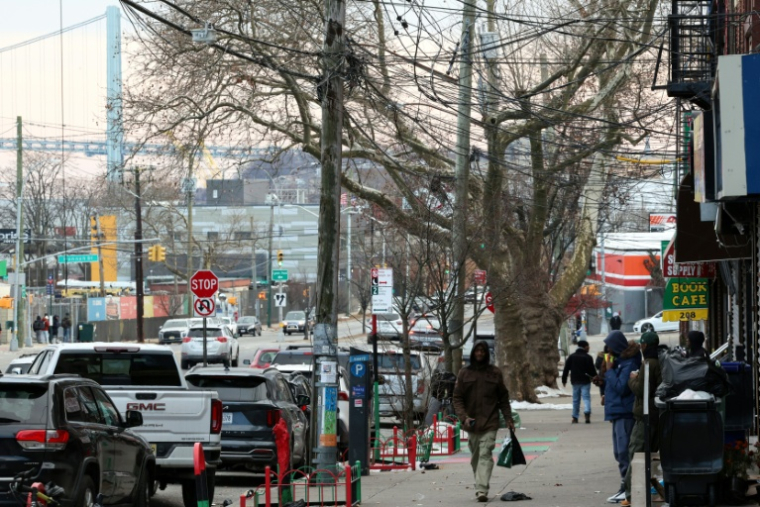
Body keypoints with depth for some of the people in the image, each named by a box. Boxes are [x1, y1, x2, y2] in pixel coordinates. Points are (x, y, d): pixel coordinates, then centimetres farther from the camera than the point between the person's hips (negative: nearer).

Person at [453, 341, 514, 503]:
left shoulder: (495, 373, 4)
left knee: (485, 456, -13)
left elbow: (503, 398, 9)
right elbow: (457, 398, 3)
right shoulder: (464, 373, 5)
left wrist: (508, 419, 5)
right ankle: (480, 487, 22)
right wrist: (464, 417, -11)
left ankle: (482, 490, -20)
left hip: (489, 423, -2)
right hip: (471, 423, 2)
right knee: (475, 458, 10)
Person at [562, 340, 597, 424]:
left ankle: (575, 417, 14)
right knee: (586, 397, -4)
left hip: (575, 381, 4)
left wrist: (564, 380, 11)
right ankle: (587, 412, -28)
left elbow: (566, 369, 6)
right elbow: (592, 370, -8)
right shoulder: (588, 357, -7)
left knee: (576, 399, 11)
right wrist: (596, 378, 9)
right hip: (585, 382, -4)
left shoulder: (571, 357, 6)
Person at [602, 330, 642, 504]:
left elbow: (621, 387, -21)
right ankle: (625, 487, 17)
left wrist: (609, 371, -13)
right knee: (620, 452, 13)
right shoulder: (619, 361, 16)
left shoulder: (629, 364, -14)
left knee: (624, 452, -12)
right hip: (617, 412, 11)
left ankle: (627, 488, -12)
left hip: (625, 413, -11)